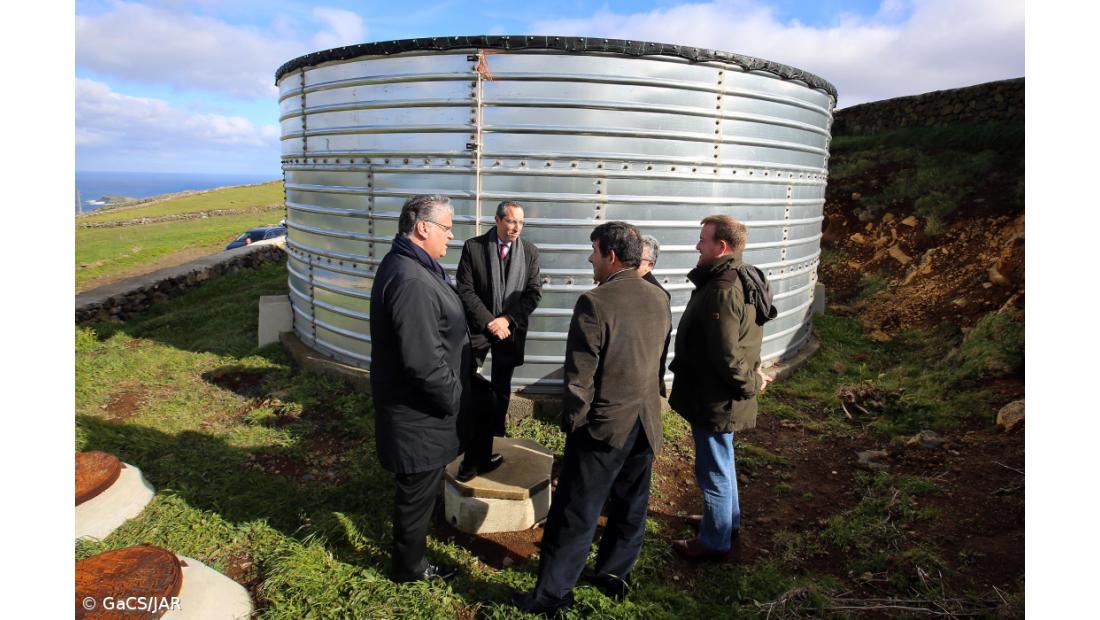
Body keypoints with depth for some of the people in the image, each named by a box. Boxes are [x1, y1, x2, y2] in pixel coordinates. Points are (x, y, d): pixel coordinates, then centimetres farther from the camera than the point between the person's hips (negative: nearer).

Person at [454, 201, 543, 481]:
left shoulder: (530, 252, 1)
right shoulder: (473, 247, -6)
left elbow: (534, 293, 0)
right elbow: (465, 290, -8)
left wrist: (507, 319, -12)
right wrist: (489, 322, -15)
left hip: (510, 330, 3)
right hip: (478, 327, -2)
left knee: (500, 391, 11)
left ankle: (485, 451, 25)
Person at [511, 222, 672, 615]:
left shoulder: (594, 303, -20)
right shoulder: (659, 300, 1)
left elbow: (579, 376, -18)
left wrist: (571, 421, -4)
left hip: (604, 424, -7)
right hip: (646, 422, 7)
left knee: (574, 515, 4)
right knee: (630, 506, 19)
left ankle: (551, 596, 16)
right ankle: (614, 574, 37)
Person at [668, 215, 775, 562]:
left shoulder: (722, 291, -28)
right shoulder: (743, 279, 6)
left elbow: (726, 356, -28)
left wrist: (748, 384, -14)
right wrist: (750, 375, 8)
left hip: (716, 400, -10)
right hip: (723, 394, 10)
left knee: (713, 471, 7)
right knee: (722, 463, 26)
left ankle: (714, 542, 25)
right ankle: (729, 523, 45)